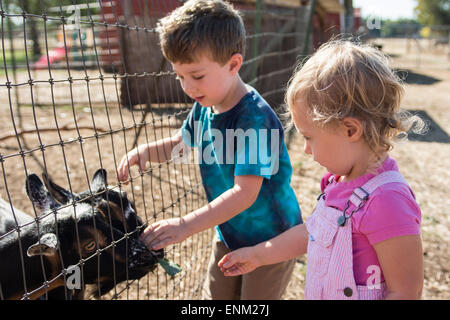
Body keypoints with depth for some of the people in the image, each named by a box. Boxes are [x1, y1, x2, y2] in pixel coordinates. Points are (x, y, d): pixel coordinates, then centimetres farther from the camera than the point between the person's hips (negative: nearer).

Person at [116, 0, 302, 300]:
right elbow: (180, 143, 12)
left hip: (270, 238, -7)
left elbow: (244, 193, -34)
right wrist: (146, 151, -8)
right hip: (230, 232, 7)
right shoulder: (204, 107, -6)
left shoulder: (255, 118, -30)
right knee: (215, 297, 21)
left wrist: (186, 225, -40)